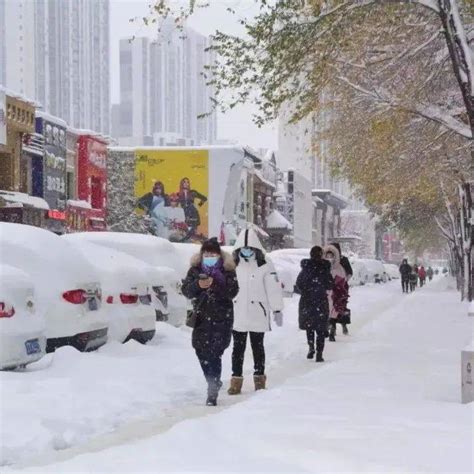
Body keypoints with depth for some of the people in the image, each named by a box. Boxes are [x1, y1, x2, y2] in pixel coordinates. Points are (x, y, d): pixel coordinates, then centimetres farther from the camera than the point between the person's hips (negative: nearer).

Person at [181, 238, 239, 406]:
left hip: (222, 318, -4)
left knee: (214, 353, -14)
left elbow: (232, 292, -10)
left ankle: (212, 392, -12)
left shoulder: (227, 270, -1)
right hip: (201, 317, 4)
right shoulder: (195, 269, 6)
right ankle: (214, 383, 31)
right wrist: (198, 285, -22)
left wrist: (217, 283, -25)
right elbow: (186, 290, -1)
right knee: (202, 352, 8)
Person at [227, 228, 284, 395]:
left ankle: (259, 378, 18)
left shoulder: (265, 265, -7)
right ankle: (236, 379, 10)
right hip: (237, 315, 2)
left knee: (258, 347, 9)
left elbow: (274, 288, -5)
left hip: (258, 315, -2)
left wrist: (277, 310, -4)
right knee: (238, 347, 6)